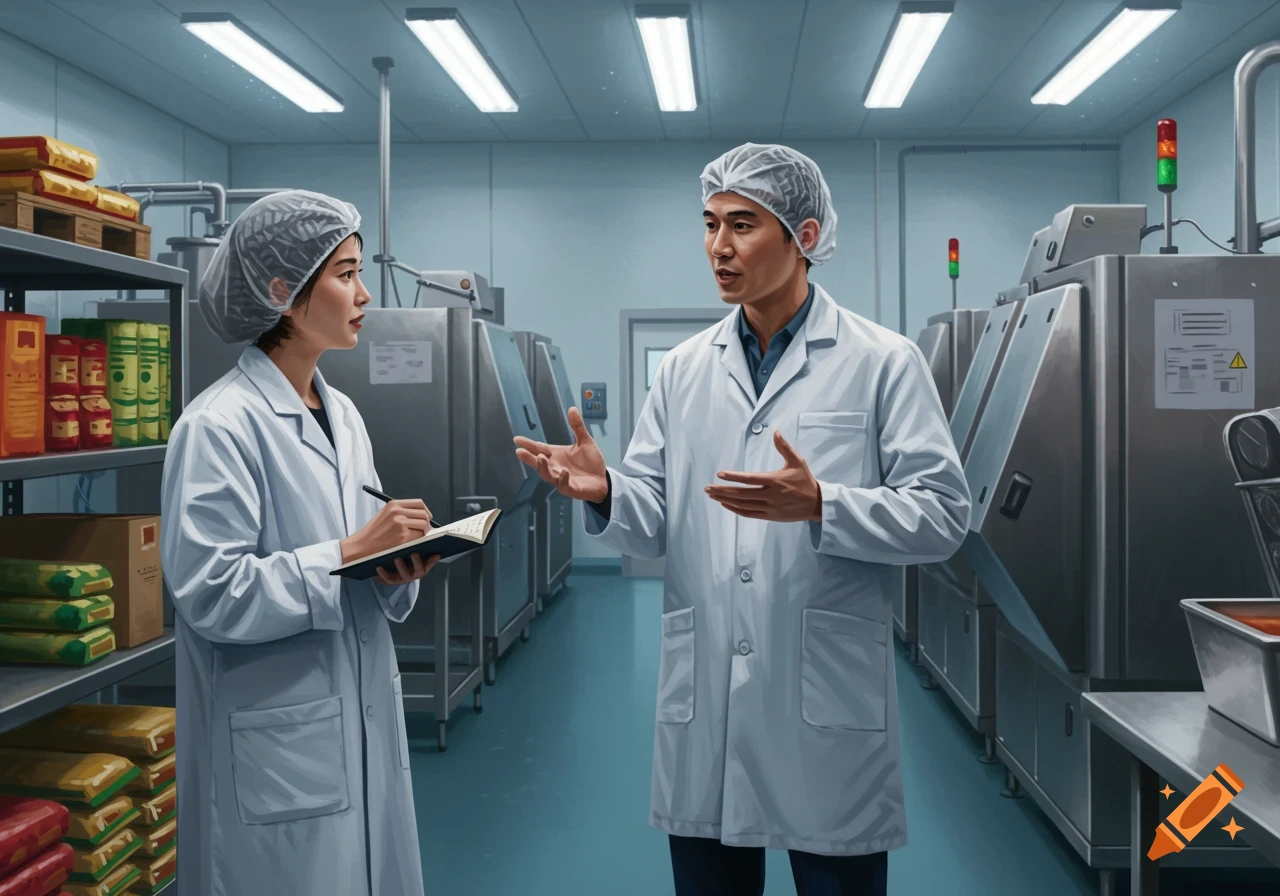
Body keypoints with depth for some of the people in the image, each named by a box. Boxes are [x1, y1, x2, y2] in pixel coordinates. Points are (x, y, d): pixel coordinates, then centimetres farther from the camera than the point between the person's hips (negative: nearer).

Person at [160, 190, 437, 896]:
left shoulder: (343, 414, 10)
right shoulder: (219, 425, -15)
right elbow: (208, 591, -20)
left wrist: (397, 566, -4)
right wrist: (347, 554, -20)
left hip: (366, 727, 8)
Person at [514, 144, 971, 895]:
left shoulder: (884, 362, -3)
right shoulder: (684, 369, 9)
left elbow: (942, 514, -9)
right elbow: (656, 522, 7)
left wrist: (820, 506, -23)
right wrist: (607, 492, -15)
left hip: (829, 707, -3)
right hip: (704, 706, 4)